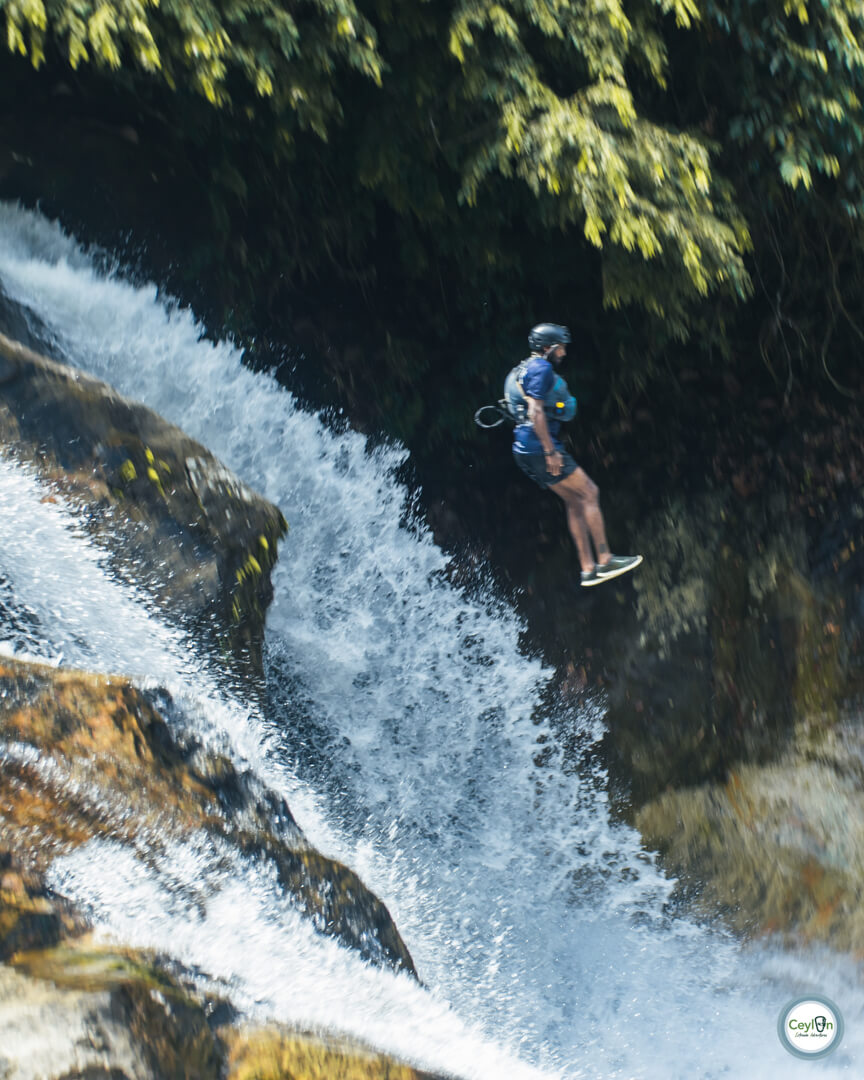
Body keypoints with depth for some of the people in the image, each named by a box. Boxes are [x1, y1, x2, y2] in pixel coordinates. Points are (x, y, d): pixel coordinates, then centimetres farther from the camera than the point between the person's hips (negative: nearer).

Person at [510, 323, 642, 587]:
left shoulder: (524, 369, 21)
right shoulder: (541, 368, -12)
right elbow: (535, 412, -22)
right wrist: (551, 452, -23)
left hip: (526, 451, 10)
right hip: (539, 447, -10)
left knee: (575, 501, 11)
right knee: (589, 493, -4)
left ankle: (588, 568, 10)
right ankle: (604, 560, -3)